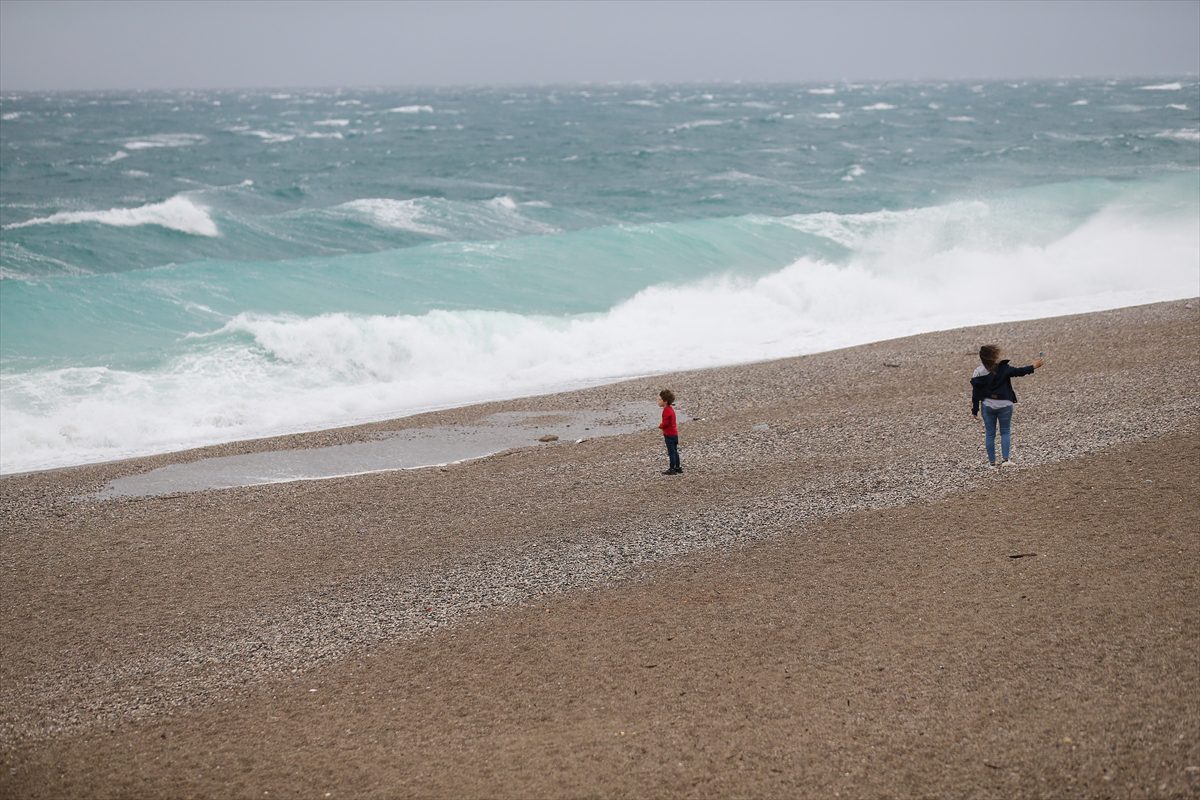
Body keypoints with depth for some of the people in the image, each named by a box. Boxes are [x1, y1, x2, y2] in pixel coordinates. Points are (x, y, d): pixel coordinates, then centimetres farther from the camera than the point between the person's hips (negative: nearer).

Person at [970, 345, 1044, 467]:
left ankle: (992, 461, 11)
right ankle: (1006, 458, -2)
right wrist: (1033, 366, 8)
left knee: (989, 433, 10)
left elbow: (975, 393, -4)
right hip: (1004, 405, -1)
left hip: (987, 405, 1)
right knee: (1005, 432, 11)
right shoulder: (1003, 368, -14)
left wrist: (975, 410, 3)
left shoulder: (979, 372, -7)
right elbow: (1018, 371, -6)